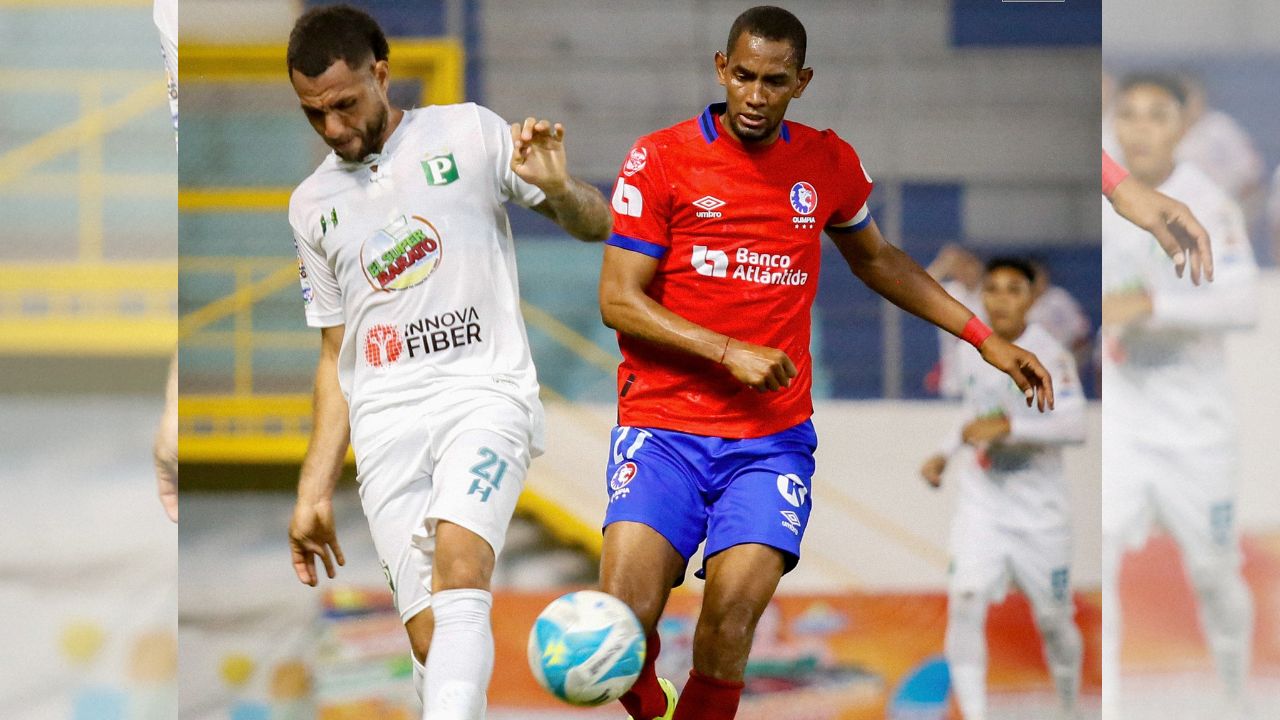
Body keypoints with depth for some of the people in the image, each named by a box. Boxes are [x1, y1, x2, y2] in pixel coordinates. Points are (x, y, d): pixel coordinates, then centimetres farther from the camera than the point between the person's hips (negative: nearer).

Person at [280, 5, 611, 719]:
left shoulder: (468, 134, 6)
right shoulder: (312, 205, 18)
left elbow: (597, 225, 9)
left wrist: (559, 190, -14)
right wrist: (314, 491, 17)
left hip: (485, 390, -4)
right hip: (385, 423, 4)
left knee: (460, 563, -30)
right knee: (430, 636, -10)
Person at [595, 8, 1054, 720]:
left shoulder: (828, 164, 8)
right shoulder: (660, 159, -2)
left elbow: (877, 259, 27)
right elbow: (618, 300, -3)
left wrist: (987, 340, 23)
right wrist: (729, 353, -13)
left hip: (771, 440, 1)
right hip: (662, 429, -1)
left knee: (732, 614, -21)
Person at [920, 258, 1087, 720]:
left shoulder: (1050, 355, -13)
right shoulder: (973, 354, 5)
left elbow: (1075, 426, -24)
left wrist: (1008, 427, -33)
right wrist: (944, 455, 9)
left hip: (1040, 509, -3)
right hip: (980, 504, 3)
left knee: (1053, 620, 7)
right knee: (965, 600, -19)